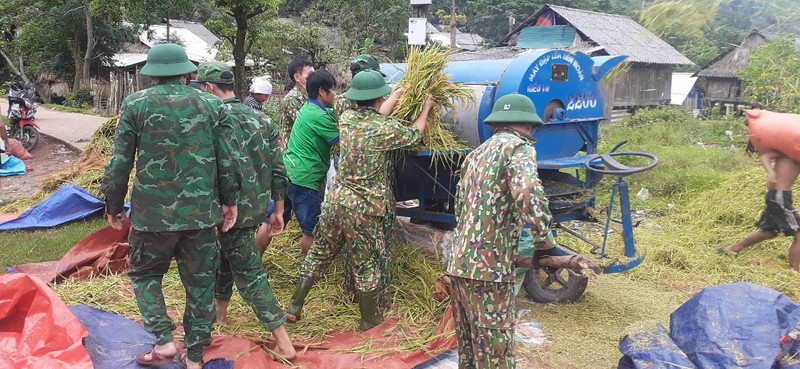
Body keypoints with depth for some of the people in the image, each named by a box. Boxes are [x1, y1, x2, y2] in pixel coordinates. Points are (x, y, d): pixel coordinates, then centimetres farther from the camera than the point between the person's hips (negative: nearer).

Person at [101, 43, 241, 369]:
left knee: (145, 273, 20)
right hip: (202, 211, 2)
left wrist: (113, 205, 10)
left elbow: (120, 162, -2)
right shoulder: (211, 104, 1)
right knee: (200, 281, 13)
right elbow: (228, 159, 1)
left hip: (153, 211, -1)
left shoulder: (136, 104, -3)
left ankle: (164, 341, 6)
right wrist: (229, 201, 13)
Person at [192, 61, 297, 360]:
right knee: (224, 256, 25)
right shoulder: (261, 119, 6)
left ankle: (284, 343, 5)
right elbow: (278, 170, 6)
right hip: (258, 208, 7)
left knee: (249, 273, 3)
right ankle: (220, 312, 42)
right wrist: (278, 210, 14)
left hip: (232, 211, -7)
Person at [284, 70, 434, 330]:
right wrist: (426, 108, 25)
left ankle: (294, 306, 23)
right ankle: (369, 320, 22)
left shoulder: (346, 119, 2)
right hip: (364, 209, -5)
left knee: (319, 254, 17)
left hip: (335, 199, 5)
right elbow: (415, 134, 6)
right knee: (368, 264, 9)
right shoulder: (386, 130, -13)